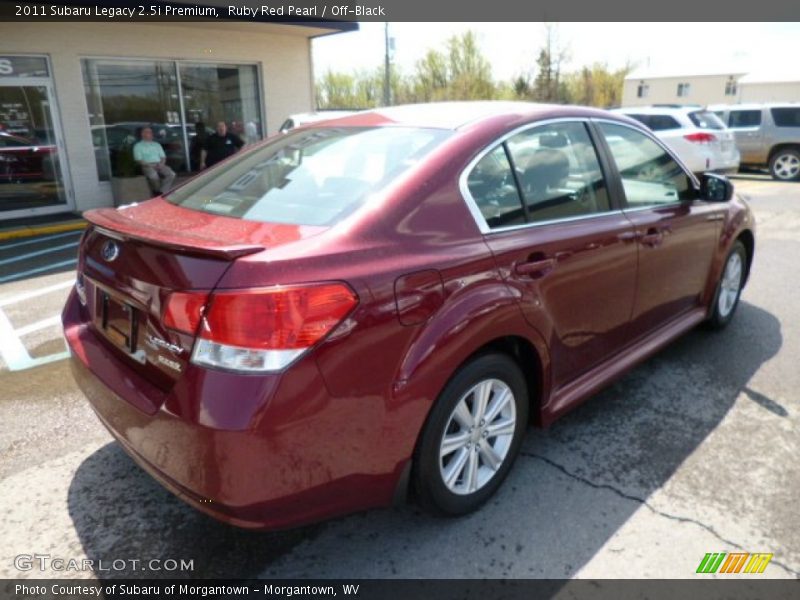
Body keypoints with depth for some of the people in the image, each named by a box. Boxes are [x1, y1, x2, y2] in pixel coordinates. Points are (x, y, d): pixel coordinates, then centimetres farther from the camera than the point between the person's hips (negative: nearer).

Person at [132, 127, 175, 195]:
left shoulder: (157, 144, 26)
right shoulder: (138, 146, 11)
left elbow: (163, 157, 20)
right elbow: (138, 160, 0)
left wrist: (161, 163, -4)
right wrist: (148, 165, -15)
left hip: (159, 165, 4)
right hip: (147, 166, -4)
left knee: (172, 174, -28)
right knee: (153, 176, -40)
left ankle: (162, 192, -28)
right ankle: (158, 193, -19)